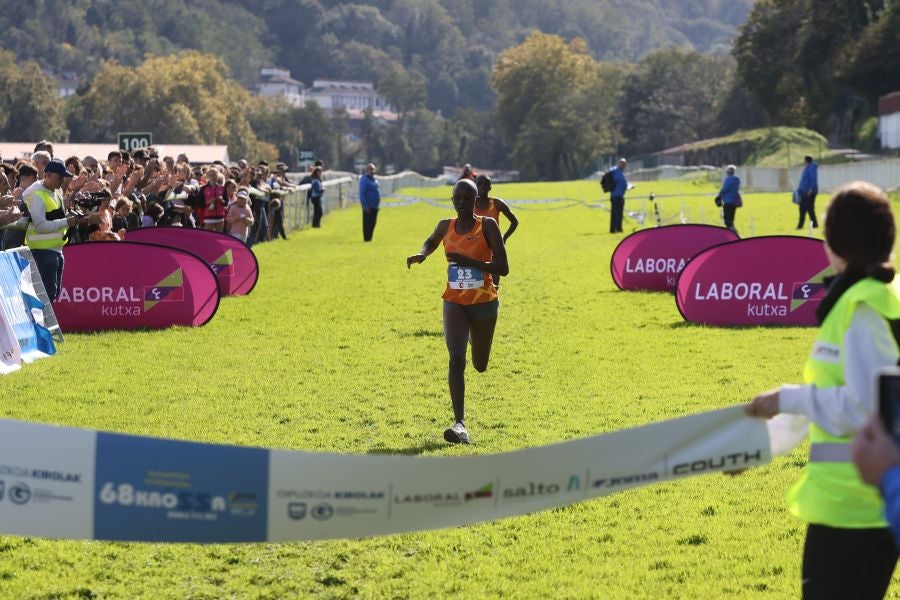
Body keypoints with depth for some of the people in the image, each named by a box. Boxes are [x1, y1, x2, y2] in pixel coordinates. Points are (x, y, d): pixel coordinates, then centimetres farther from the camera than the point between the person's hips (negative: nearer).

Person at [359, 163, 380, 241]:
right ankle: (366, 238, -1)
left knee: (373, 223, 11)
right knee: (367, 223, -5)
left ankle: (369, 238, 18)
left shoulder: (374, 180, 15)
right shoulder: (364, 180, -11)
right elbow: (362, 194, -16)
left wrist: (378, 203, 15)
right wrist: (365, 206, -20)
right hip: (368, 207, -8)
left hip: (375, 207, 8)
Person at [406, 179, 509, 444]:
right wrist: (421, 254, 3)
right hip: (455, 302, 1)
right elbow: (431, 242, 26)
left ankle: (475, 339, 54)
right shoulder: (446, 227, 0)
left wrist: (470, 262, -27)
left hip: (484, 303, -1)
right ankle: (460, 424, -24)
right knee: (456, 359, -20)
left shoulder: (487, 225, -10)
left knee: (480, 365, 17)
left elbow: (503, 268, -15)